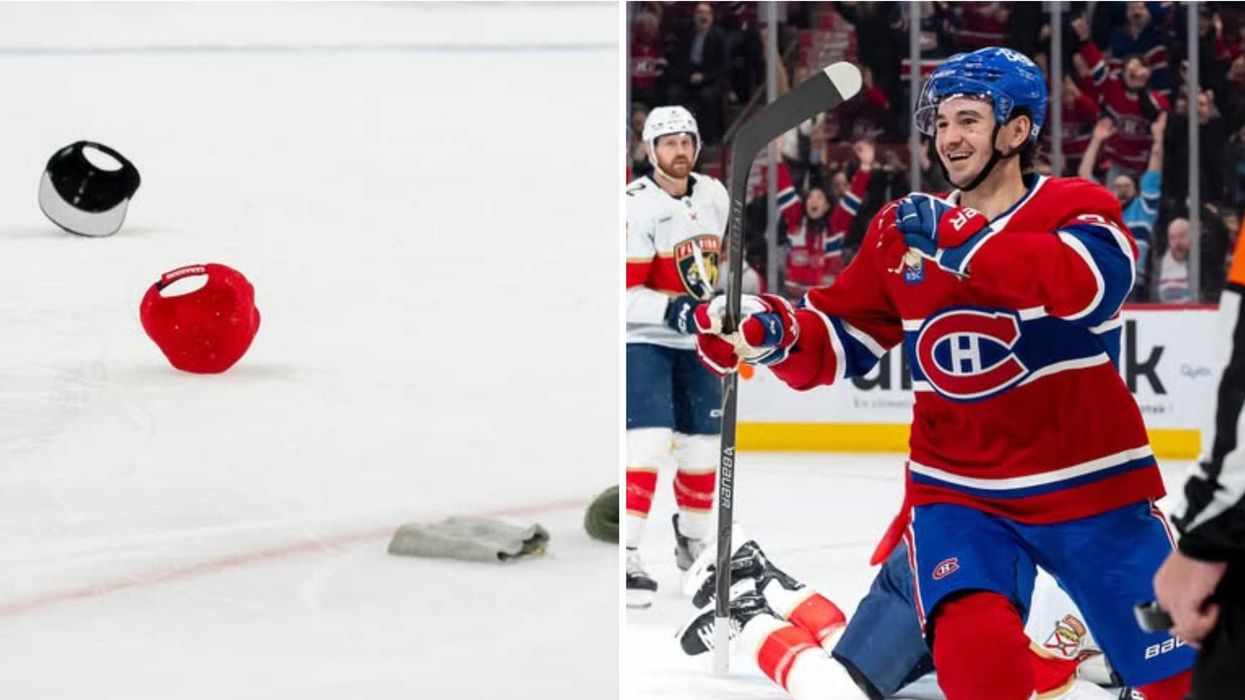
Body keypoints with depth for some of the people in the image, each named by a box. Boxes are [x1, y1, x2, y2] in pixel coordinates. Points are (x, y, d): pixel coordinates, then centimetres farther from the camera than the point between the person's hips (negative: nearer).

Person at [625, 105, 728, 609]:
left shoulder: (715, 196, 3)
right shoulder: (637, 206, -19)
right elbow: (621, 294, -22)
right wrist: (673, 311, -32)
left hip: (696, 338, 7)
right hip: (642, 340, -7)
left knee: (704, 442, 13)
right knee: (649, 440, -20)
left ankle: (693, 539, 34)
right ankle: (624, 555, -21)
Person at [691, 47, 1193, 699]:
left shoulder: (1077, 207, -7)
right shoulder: (902, 229, 4)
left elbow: (1091, 282, -31)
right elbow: (837, 344, 10)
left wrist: (959, 247, -35)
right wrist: (772, 333, -12)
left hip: (1090, 489, -1)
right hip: (957, 492, 2)